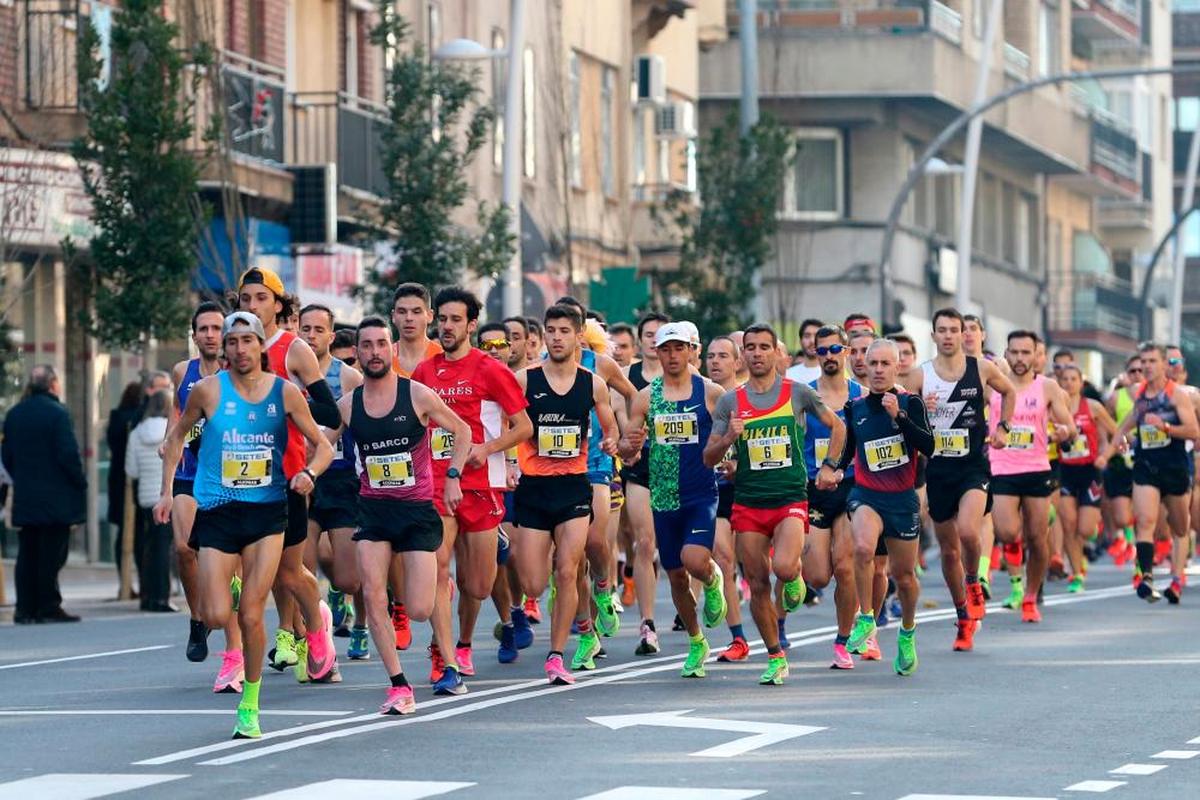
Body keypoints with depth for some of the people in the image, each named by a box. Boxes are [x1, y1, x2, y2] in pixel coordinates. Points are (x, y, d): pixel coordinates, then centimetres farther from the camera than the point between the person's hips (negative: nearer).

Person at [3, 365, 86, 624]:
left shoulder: (14, 414, 7)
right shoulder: (57, 413, -13)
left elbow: (6, 455, 11)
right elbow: (68, 454, -16)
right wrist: (80, 483, -5)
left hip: (25, 498, 6)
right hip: (56, 500, -6)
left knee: (27, 554, 9)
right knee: (51, 554, -2)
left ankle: (25, 608, 7)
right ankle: (48, 607, -3)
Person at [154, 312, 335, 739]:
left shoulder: (285, 392, -1)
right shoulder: (208, 390, -3)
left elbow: (322, 445, 7)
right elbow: (177, 437, 13)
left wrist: (309, 473, -14)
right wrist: (167, 490, 7)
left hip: (267, 512, 0)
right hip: (216, 511, 0)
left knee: (251, 616, -7)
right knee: (217, 617, -9)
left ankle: (249, 706, 8)